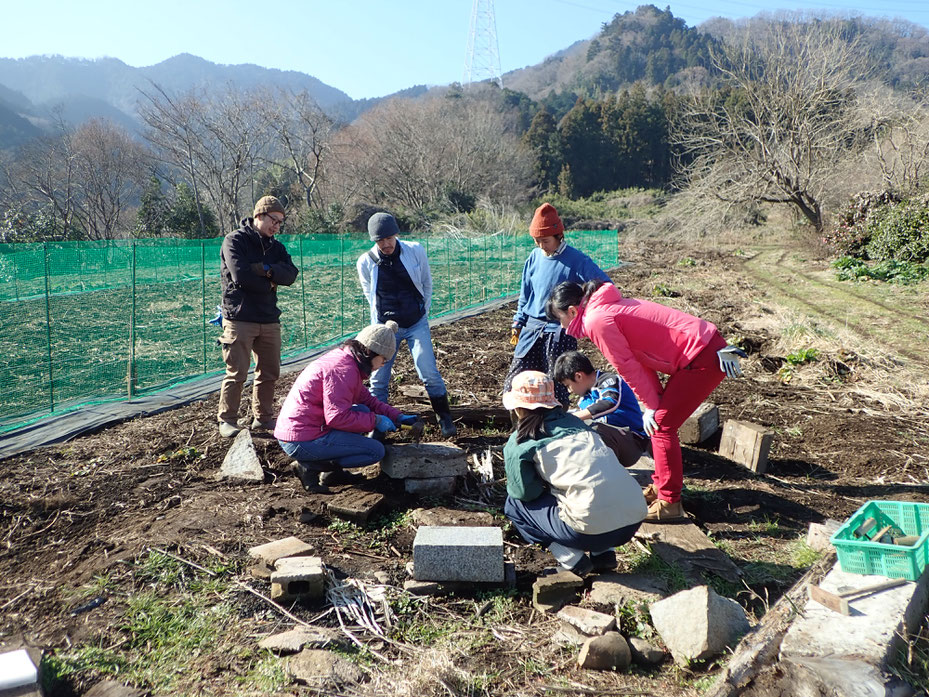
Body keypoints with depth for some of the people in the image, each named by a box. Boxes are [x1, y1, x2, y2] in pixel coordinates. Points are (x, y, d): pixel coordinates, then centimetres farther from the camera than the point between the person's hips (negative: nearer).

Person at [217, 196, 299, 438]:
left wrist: (266, 269, -18)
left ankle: (263, 417, 23)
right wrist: (269, 283, -6)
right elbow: (240, 275, -19)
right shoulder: (234, 241, -4)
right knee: (237, 373, -5)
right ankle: (227, 420, 8)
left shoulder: (275, 246, 14)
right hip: (240, 319, -6)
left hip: (269, 320, 6)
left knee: (270, 372, 10)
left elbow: (290, 275, -3)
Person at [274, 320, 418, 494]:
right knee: (376, 451, -6)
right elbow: (336, 417, -24)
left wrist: (397, 417, 10)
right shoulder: (343, 369, -19)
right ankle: (311, 466, -5)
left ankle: (332, 472, 11)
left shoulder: (346, 359, 13)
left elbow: (366, 398, 20)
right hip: (303, 442, -10)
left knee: (363, 411, 17)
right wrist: (375, 420, -13)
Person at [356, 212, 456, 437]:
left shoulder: (416, 251, -6)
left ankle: (445, 420, 9)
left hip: (416, 323, 0)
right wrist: (384, 317, 10)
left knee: (429, 374, -5)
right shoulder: (365, 262, -6)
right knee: (378, 380, 2)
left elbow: (427, 284, 10)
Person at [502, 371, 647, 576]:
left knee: (514, 504, 14)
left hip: (593, 530, -7)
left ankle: (572, 561, 3)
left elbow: (526, 492, 5)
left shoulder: (519, 443, 2)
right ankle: (604, 553, 18)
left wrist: (511, 487, 26)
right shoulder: (574, 421, 19)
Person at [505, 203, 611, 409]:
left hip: (560, 331, -5)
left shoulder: (576, 260, -9)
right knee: (514, 384, 2)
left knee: (556, 386, 2)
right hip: (532, 327, 5)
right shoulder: (535, 257, 6)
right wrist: (518, 322, 16)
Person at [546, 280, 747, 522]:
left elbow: (628, 367, -13)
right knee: (660, 420, 16)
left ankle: (669, 503, 3)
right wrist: (654, 402, 11)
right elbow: (638, 359, 14)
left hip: (702, 357, -10)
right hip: (706, 346, 10)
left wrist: (651, 406, -3)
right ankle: (660, 485, 28)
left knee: (661, 426, -5)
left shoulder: (597, 320, -15)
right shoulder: (608, 307, 14)